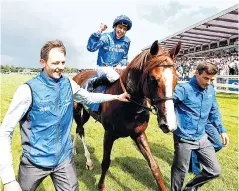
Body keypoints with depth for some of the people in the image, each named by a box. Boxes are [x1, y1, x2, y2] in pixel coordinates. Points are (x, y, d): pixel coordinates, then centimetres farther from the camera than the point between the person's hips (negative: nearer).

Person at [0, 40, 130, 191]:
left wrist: (116, 97, 12)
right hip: (35, 162, -2)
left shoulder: (69, 84, -3)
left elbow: (88, 98, 16)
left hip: (65, 159, 3)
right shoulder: (29, 90, -18)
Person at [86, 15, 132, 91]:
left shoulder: (126, 41, 6)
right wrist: (99, 31, -24)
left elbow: (125, 57, 13)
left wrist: (120, 65, -9)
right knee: (113, 77, -35)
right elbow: (91, 48, -21)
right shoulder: (105, 37, -8)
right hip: (103, 67, -4)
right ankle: (93, 82, -10)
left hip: (117, 68, 4)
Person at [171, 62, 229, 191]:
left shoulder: (211, 90, 5)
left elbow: (214, 112, 17)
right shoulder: (184, 89, -16)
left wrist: (222, 130, 17)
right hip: (184, 139, -6)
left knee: (215, 171, 13)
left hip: (202, 138, 6)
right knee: (180, 172, 10)